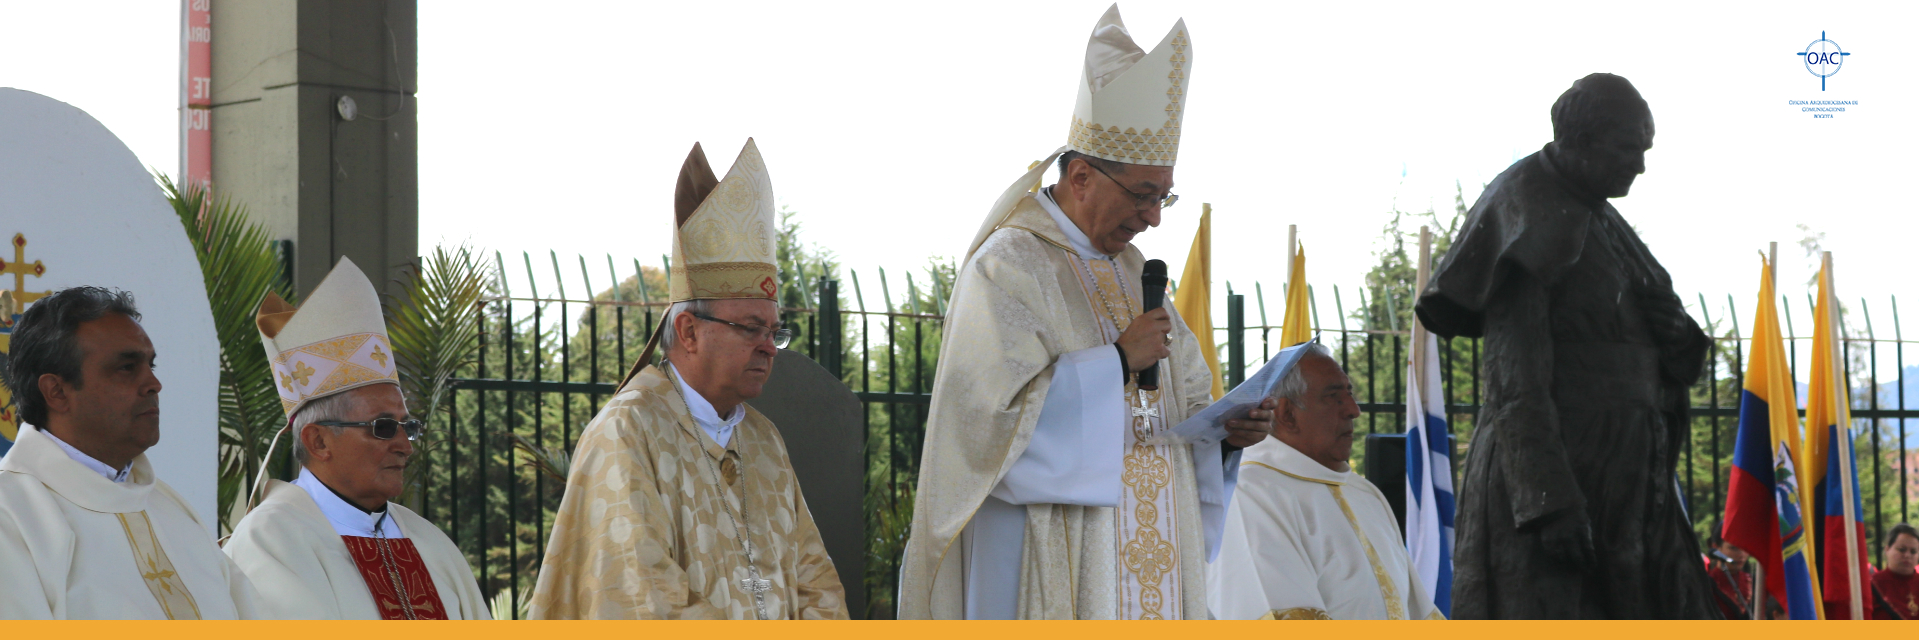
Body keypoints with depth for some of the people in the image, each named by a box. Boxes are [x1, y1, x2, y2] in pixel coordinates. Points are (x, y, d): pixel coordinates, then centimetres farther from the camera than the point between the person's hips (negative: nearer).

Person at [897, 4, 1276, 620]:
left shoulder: (1133, 272, 19)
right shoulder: (1007, 267, -6)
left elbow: (1179, 406, 23)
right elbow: (991, 408, -17)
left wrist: (1226, 430, 1)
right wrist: (1116, 361, -15)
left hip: (1152, 562, 8)